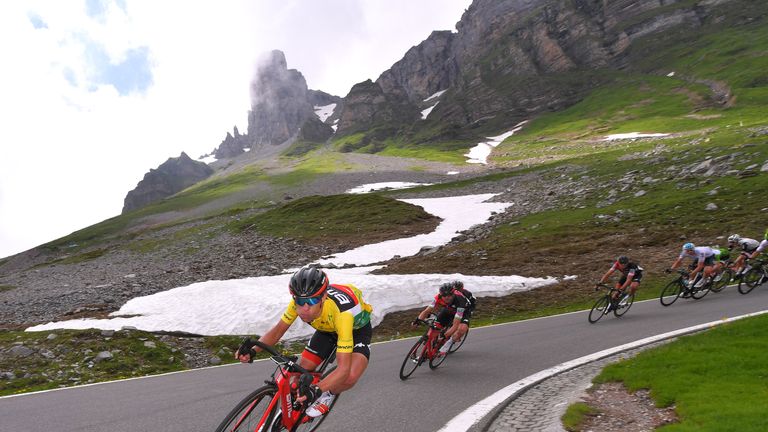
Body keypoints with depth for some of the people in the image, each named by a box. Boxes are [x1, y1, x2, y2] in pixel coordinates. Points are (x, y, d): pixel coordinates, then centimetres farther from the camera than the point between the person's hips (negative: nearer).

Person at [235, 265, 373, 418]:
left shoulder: (341, 313, -45)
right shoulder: (299, 301, -30)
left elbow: (343, 368, -44)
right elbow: (278, 330, -15)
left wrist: (317, 390, -59)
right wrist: (252, 349, -33)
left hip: (357, 328, -5)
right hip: (327, 328, 5)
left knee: (350, 377, -30)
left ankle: (328, 395, 4)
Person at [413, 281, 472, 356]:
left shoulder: (459, 300, -42)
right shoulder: (439, 297, -31)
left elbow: (455, 325, -43)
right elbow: (426, 311, -27)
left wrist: (445, 335, -54)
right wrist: (418, 320, -46)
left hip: (463, 311, -3)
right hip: (448, 309, 3)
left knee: (462, 328, -32)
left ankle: (444, 349, -12)